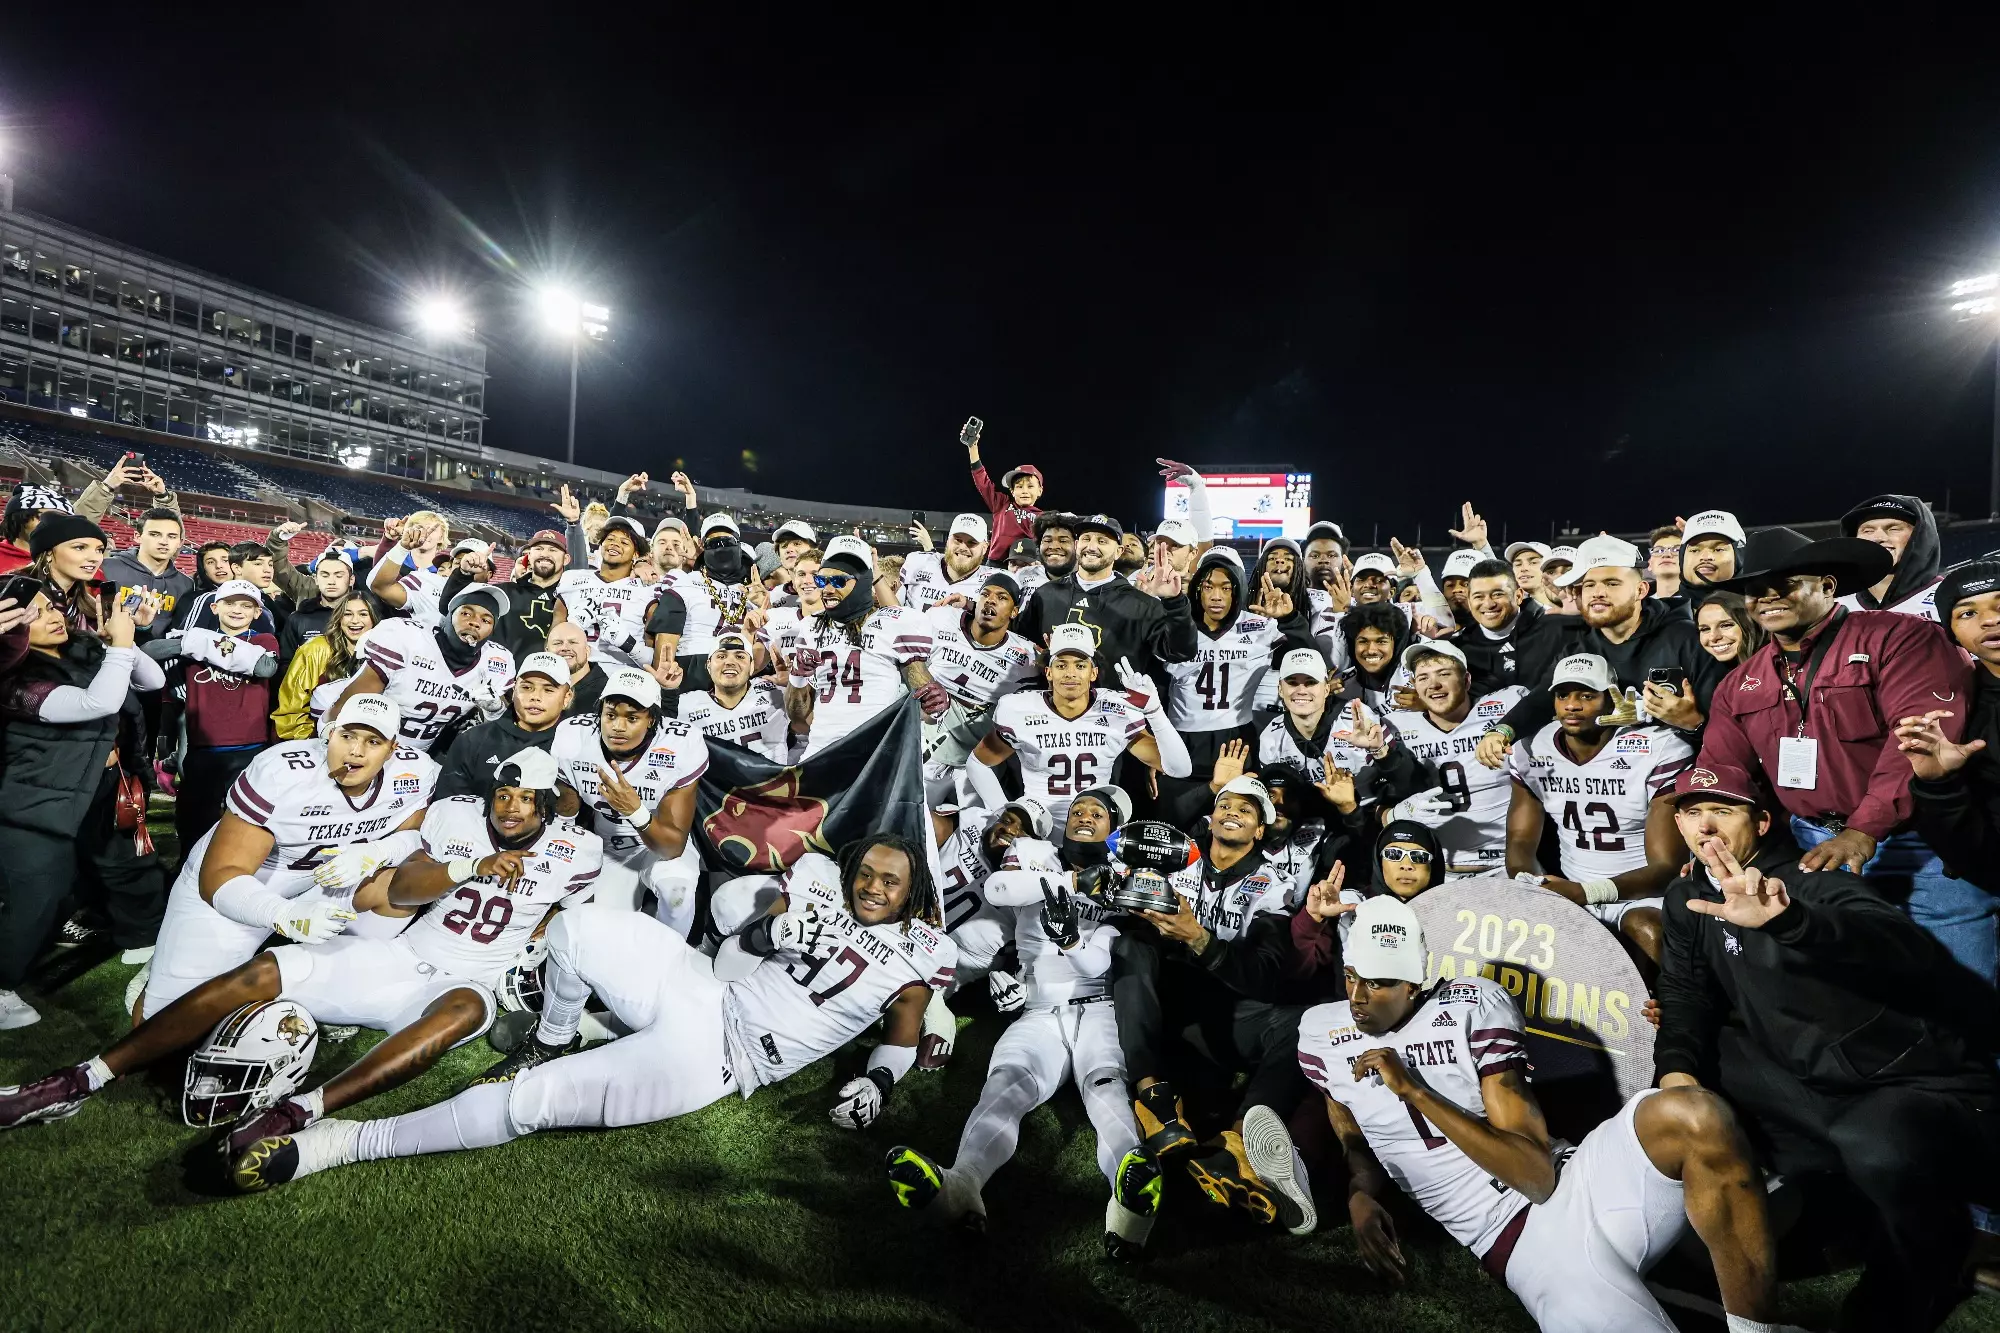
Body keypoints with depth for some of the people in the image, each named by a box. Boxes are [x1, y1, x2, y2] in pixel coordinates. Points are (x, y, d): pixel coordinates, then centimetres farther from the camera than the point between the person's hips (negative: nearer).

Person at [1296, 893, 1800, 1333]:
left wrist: (1415, 1091, -17)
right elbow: (1357, 1145, 19)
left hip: (1579, 1181, 1)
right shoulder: (1322, 1034, 4)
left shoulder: (1473, 1007, -7)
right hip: (1523, 1242, 0)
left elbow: (1539, 1173, -11)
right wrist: (1361, 1198, -4)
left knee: (1694, 1118, -30)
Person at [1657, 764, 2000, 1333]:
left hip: (1927, 1089, -6)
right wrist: (1677, 1068, -16)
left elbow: (1907, 950, -35)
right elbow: (1686, 994, 3)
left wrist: (1786, 918, -53)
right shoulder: (1689, 899, 7)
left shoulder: (1810, 884, -15)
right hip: (1816, 1086, 6)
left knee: (1880, 1146, -35)